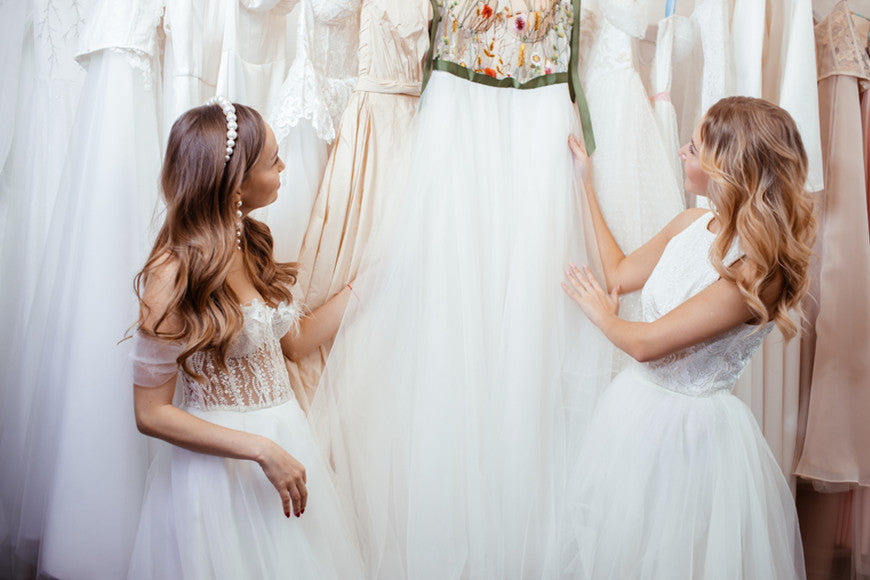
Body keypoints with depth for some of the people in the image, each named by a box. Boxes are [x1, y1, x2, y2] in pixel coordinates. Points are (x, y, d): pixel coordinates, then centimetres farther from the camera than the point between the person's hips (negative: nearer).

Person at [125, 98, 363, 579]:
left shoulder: (250, 245, 2)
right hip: (219, 462, -7)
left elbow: (296, 340, 12)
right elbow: (152, 414, -17)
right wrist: (262, 450, -22)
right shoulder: (173, 274, -21)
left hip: (284, 443, 7)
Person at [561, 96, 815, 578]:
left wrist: (602, 314, -3)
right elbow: (619, 274, 14)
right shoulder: (692, 224, -1)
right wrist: (584, 187, 17)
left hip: (690, 429, -7)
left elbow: (646, 344, -24)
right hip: (636, 404, 7)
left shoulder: (758, 269, -25)